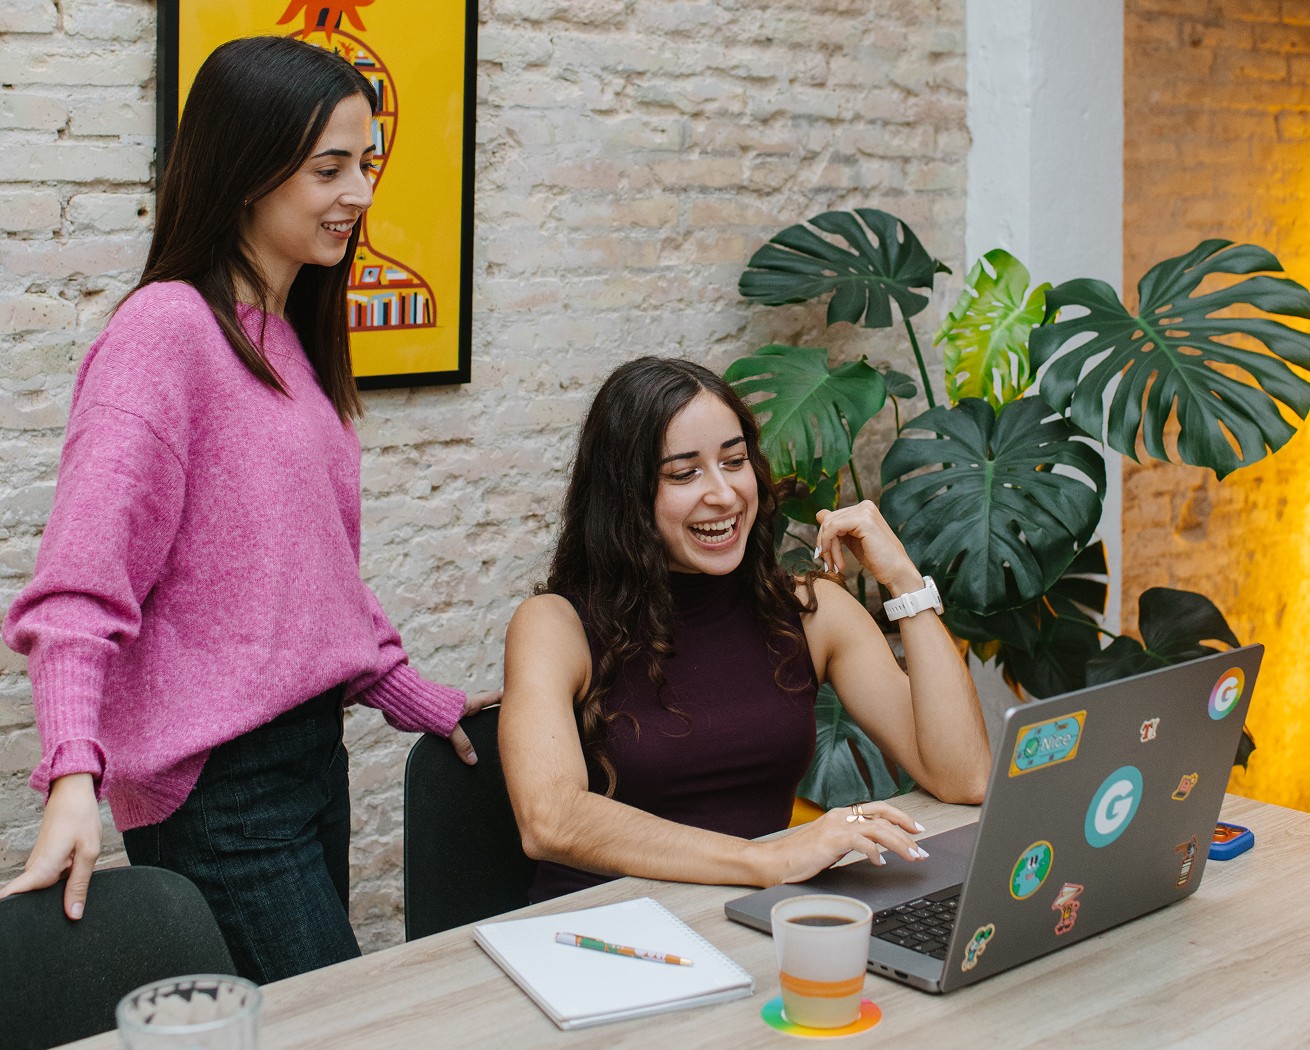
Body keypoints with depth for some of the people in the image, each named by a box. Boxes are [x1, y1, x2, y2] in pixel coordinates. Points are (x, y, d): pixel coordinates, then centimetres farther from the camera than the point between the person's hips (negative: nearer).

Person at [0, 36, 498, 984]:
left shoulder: (290, 335, 14)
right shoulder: (165, 329, -14)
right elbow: (82, 581, -21)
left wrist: (416, 698, 19)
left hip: (312, 749, 9)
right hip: (218, 784, -9)